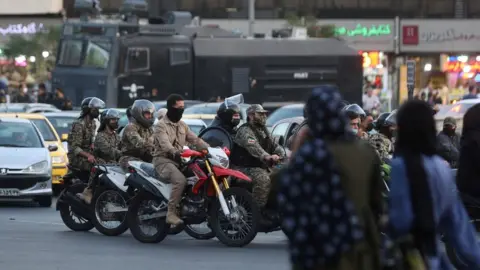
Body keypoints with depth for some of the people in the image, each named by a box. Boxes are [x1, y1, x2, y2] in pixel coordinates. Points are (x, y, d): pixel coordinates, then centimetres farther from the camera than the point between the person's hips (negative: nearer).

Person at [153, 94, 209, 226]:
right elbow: (164, 142, -24)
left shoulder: (182, 125, 19)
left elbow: (195, 140, 11)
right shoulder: (161, 125, -6)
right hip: (164, 160, -7)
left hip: (179, 161, 7)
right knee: (181, 180, -34)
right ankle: (171, 213, -32)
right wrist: (174, 152, -46)